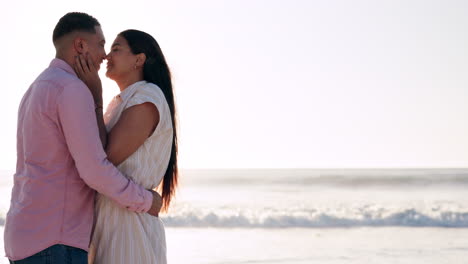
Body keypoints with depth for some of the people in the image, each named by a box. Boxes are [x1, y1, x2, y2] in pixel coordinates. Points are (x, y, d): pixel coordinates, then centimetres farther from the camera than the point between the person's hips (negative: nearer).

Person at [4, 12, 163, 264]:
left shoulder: (37, 92, 19)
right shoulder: (72, 89, -13)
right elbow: (94, 170, -18)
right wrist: (146, 202, -3)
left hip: (28, 237, 10)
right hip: (52, 241, -10)